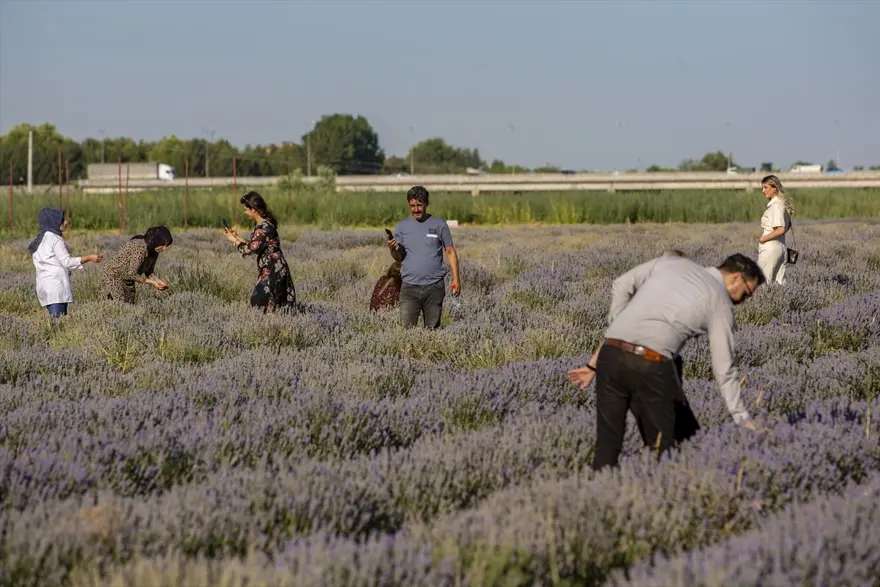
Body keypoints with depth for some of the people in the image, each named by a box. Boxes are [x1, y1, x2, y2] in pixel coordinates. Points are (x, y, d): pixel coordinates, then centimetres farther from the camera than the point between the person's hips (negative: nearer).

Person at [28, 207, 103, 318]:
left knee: (53, 318, 6)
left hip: (43, 284, 8)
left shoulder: (40, 239, 17)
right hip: (56, 283, -8)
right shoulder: (55, 239, -8)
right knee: (59, 318, -12)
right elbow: (67, 262, -11)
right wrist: (89, 258, -6)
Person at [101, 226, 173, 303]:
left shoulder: (154, 252, -3)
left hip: (128, 282, 9)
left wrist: (158, 281, -13)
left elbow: (148, 272, 6)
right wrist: (152, 282, -20)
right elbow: (131, 274, -25)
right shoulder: (139, 248, -29)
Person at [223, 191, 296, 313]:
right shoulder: (265, 223, 10)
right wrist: (238, 237, 14)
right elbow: (255, 246, 17)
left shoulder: (263, 228, -20)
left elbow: (250, 250, -21)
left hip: (272, 271, -10)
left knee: (259, 302, -7)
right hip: (270, 269, 10)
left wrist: (234, 240, -7)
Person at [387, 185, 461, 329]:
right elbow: (398, 258, 5)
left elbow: (450, 251, 6)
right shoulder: (402, 227, 7)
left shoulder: (439, 224, 3)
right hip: (409, 286, 0)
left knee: (433, 329, 5)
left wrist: (456, 279, -1)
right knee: (407, 329, -8)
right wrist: (392, 249, -17)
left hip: (434, 286, 0)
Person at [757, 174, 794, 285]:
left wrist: (763, 238, -14)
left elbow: (780, 229, -24)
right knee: (779, 282, 9)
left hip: (770, 248, -9)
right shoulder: (782, 203, 12)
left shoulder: (776, 205, -16)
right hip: (780, 247, 9)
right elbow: (787, 226, 23)